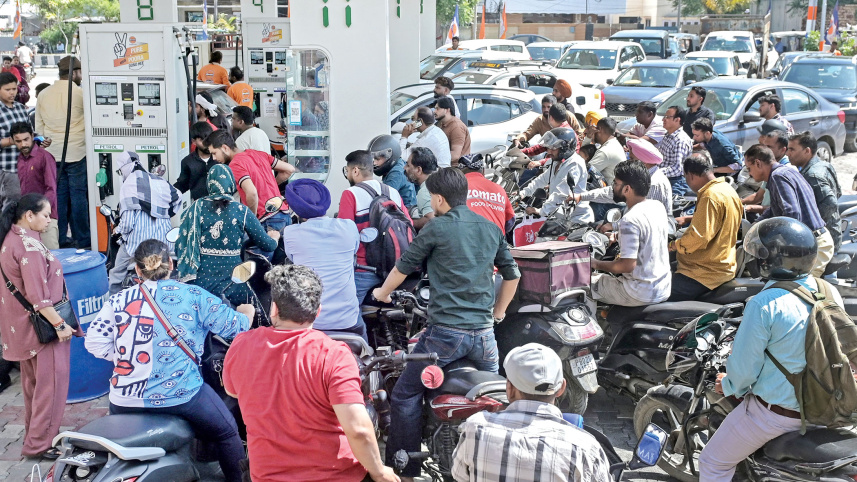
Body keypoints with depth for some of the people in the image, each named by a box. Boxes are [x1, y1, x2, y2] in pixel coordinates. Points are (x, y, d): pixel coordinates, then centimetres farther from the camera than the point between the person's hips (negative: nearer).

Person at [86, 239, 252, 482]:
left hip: (126, 400, 3)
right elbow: (233, 325, 1)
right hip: (181, 395, -3)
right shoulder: (194, 297, -2)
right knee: (227, 432, 20)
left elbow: (95, 343, -1)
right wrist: (246, 314, 24)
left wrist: (125, 355, 14)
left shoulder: (118, 300, 4)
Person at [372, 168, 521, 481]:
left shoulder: (436, 228, -3)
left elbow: (404, 267, 7)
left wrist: (382, 293, 25)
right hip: (484, 333, 6)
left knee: (405, 397, 4)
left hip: (445, 331, -5)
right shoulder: (492, 229, 11)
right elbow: (512, 275, 18)